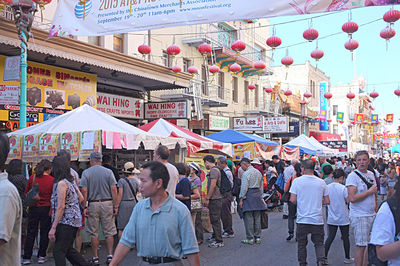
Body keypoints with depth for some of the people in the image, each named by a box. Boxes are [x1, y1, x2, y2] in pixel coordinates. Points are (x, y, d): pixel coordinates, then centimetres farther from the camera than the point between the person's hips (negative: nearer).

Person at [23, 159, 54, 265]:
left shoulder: (32, 178, -2)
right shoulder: (51, 180, -8)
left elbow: (26, 193, 6)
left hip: (33, 208, 2)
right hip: (46, 209, -2)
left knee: (31, 233, 8)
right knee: (44, 233, 10)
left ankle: (27, 257, 10)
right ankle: (41, 256, 15)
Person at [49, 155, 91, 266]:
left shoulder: (61, 183, -16)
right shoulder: (72, 181, 10)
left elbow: (61, 207, -19)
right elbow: (81, 198, 17)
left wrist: (53, 228, -17)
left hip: (66, 221, -9)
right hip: (75, 220, 9)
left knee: (58, 251, -4)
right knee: (68, 249, 18)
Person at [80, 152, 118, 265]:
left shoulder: (86, 173, 0)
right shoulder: (108, 172, 0)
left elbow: (84, 191, -7)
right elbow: (114, 190, -5)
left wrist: (85, 207, -4)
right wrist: (116, 206, -2)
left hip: (93, 204, 0)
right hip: (107, 203, 0)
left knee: (94, 233, 8)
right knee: (109, 232, 7)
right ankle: (110, 255, 3)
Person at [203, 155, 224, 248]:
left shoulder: (214, 170, -14)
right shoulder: (213, 170, 18)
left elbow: (213, 185, -21)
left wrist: (207, 198, -18)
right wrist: (207, 198, 22)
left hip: (215, 199, -10)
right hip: (214, 199, 10)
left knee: (215, 220, -7)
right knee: (213, 219, 18)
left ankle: (219, 241, -4)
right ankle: (215, 236, 29)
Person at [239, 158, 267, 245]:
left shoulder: (246, 173, -11)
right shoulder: (258, 172, 13)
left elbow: (244, 188, -14)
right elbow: (261, 187, 17)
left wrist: (241, 199, -8)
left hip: (249, 195, -7)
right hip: (257, 194, 7)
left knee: (248, 218, -3)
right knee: (257, 218, 10)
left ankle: (250, 238, -1)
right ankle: (258, 237, 15)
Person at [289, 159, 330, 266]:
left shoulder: (297, 181, -6)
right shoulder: (321, 182, 0)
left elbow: (293, 200, -10)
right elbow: (327, 201, 4)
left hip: (302, 220, -1)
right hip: (318, 220, 1)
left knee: (301, 244, 12)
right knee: (319, 243, 12)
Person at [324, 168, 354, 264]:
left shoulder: (327, 187, -4)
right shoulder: (343, 188, -17)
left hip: (331, 218, 3)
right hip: (343, 218, -3)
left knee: (330, 237, 10)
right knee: (345, 238, 11)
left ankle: (324, 257, 8)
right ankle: (347, 258, 23)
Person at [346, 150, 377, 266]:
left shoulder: (371, 174, 12)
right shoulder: (353, 176, -12)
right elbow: (352, 198, -22)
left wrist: (375, 210, 17)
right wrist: (370, 191, -15)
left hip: (371, 215, 7)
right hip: (359, 216, -7)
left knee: (369, 244, 10)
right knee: (361, 245, -5)